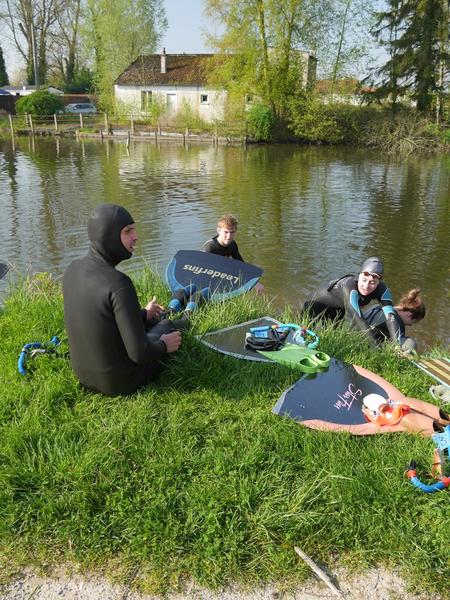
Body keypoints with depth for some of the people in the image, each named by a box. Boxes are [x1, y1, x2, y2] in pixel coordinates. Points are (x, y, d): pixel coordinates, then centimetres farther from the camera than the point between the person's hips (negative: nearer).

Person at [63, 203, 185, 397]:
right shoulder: (118, 283, -32)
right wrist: (164, 345, -8)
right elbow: (139, 352, -30)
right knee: (167, 327, 21)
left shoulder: (73, 270, -7)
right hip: (121, 382, -6)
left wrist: (143, 314, 22)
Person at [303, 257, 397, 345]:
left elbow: (390, 317, -33)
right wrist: (376, 344, -53)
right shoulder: (349, 287, -44)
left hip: (339, 310, 5)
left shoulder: (382, 290, -27)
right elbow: (358, 319, -50)